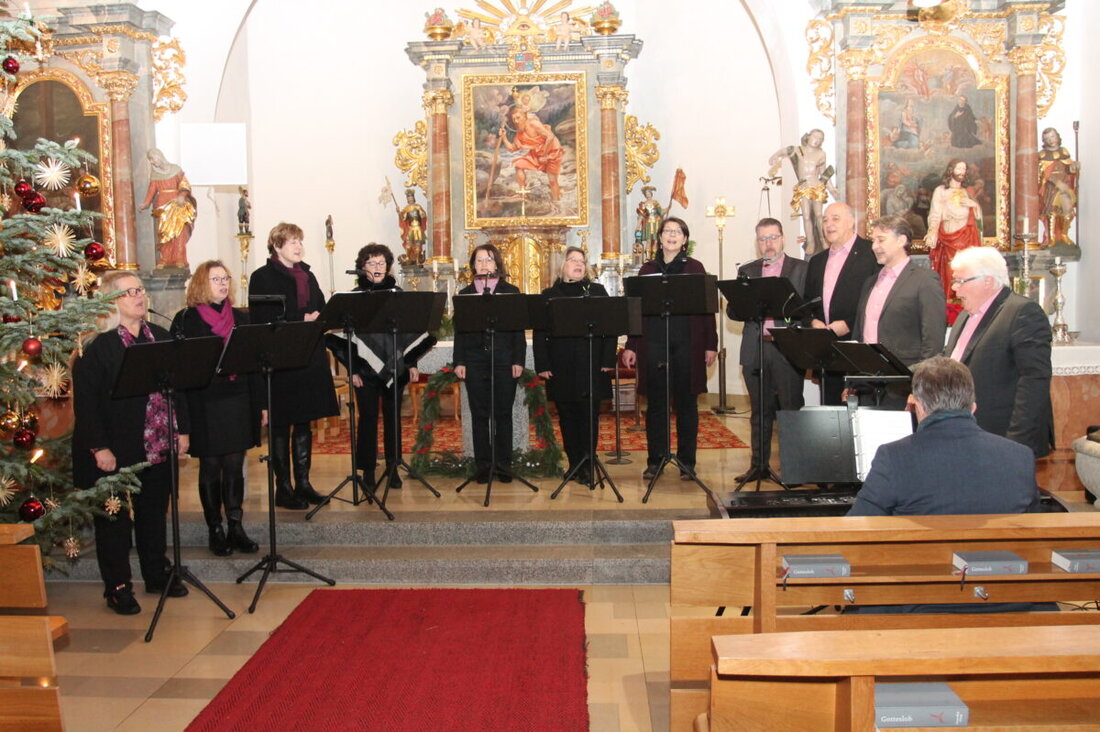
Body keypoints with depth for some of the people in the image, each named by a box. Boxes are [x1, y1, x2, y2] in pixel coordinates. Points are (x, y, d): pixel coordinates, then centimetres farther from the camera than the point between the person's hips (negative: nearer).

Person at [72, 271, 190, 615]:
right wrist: (98, 447, -17)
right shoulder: (97, 345, -12)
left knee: (154, 512, 17)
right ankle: (117, 587, 19)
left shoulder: (161, 337, 7)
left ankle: (158, 574, 31)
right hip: (116, 449, -5)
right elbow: (85, 400, -13)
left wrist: (182, 429, 7)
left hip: (158, 447, 5)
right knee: (114, 519, 7)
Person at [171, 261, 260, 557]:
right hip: (204, 404, -3)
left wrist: (261, 404, 7)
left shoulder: (241, 318, 10)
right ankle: (215, 530, 15)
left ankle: (236, 526, 14)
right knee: (210, 467, 5)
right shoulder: (186, 320, -2)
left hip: (238, 402, 3)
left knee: (234, 466, 6)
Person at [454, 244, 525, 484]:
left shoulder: (511, 292, 7)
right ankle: (482, 466, 11)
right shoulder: (465, 294, 10)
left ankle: (504, 465, 11)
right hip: (475, 361, 1)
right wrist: (459, 362, 0)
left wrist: (518, 361, -4)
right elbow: (459, 330, 8)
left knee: (503, 414, 3)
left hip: (504, 360, -1)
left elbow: (518, 329, 4)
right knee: (479, 415, 4)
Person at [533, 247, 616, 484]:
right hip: (561, 368, 1)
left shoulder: (597, 291, 8)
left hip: (591, 366, -1)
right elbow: (539, 333, 5)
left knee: (589, 415, 0)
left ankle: (587, 465, 7)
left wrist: (608, 360, -5)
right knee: (567, 416, 5)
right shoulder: (549, 295, 8)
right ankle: (574, 463, 15)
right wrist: (542, 365, -3)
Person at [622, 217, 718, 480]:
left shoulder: (695, 268, 7)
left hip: (687, 343, -1)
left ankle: (687, 462, 11)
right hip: (653, 342, 1)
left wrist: (711, 344, -3)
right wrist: (630, 346, 4)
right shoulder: (648, 269, 11)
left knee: (686, 403, 4)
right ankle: (654, 461, 13)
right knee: (655, 403, 4)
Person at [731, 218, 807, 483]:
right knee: (760, 411, 9)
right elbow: (732, 311, 8)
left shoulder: (801, 269, 5)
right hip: (755, 349, 3)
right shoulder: (747, 271, 15)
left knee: (791, 409, -3)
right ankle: (759, 464, 16)